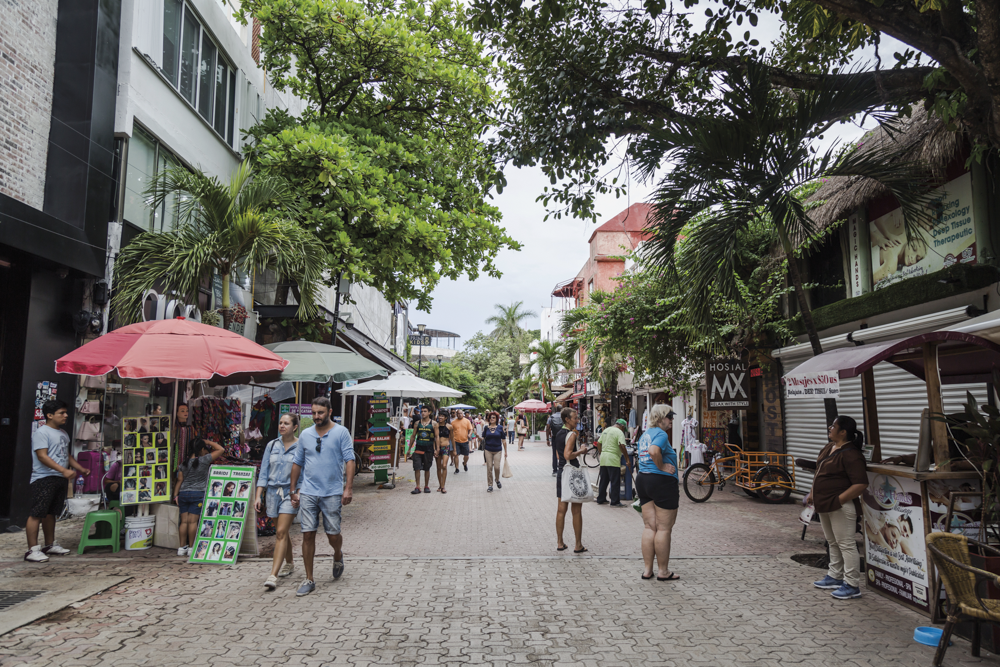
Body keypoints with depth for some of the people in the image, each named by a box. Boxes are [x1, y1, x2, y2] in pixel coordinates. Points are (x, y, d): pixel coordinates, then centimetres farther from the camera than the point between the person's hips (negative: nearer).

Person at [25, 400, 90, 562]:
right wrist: (64, 470, -25)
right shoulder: (41, 433, -11)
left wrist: (81, 469, 16)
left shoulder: (63, 434, 16)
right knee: (37, 514, -7)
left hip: (59, 479, 8)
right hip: (43, 479, -8)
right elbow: (42, 456, -19)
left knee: (51, 513, 15)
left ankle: (50, 545, 23)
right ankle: (32, 550, -5)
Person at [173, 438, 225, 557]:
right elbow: (221, 449, -3)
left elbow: (179, 480, 10)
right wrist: (208, 442, 7)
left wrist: (176, 495, 17)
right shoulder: (204, 460, -7)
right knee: (193, 521, -2)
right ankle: (191, 548, 2)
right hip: (197, 493, -5)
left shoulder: (184, 463, 8)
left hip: (183, 493, 5)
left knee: (184, 521, 6)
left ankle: (182, 547, 10)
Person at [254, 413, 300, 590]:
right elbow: (264, 473, 9)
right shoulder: (272, 445, 8)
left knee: (281, 532, -12)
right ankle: (289, 563, 36)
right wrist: (258, 496, 2)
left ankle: (273, 575, -15)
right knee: (283, 531, 15)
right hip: (273, 492, 5)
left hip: (290, 492, -4)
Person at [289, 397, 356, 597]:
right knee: (308, 534, 1)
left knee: (333, 534, 3)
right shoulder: (305, 434, 9)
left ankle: (338, 556, 37)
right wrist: (293, 490, 13)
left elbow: (349, 460, -7)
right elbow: (297, 463, 15)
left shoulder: (341, 432, -3)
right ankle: (309, 580, 10)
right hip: (308, 492, 3)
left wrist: (348, 488, -15)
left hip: (332, 493, -3)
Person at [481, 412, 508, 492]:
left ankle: (497, 480, 22)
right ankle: (490, 485, 9)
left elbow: (504, 440, 3)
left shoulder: (500, 428, 0)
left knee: (497, 467, -8)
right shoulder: (486, 428, 4)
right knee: (489, 467, 0)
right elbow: (483, 439, 11)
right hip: (488, 450, 1)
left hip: (497, 450, -1)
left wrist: (505, 451, 3)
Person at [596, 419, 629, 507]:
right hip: (613, 460, -8)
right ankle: (615, 502, -1)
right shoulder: (619, 432, -9)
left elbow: (598, 443, 17)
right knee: (615, 482, -2)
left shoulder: (605, 430, 16)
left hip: (603, 458, 8)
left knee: (603, 480, 15)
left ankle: (600, 500, 21)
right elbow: (622, 446, -20)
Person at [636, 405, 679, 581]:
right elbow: (654, 451, -32)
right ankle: (663, 572, 10)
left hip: (642, 480, 9)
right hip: (662, 482, -9)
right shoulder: (661, 434, -13)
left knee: (649, 527, 12)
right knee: (664, 529, 2)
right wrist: (662, 467, -19)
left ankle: (647, 569, 16)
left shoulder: (645, 434, 16)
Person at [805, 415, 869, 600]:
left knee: (846, 544, -3)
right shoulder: (829, 447, 11)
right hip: (825, 505, 10)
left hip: (840, 507, -10)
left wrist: (839, 500, -23)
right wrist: (812, 493, 16)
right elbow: (820, 473, 21)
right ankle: (835, 577, 31)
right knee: (833, 543, 19)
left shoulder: (850, 455, -20)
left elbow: (861, 484, -24)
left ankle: (852, 585, 4)